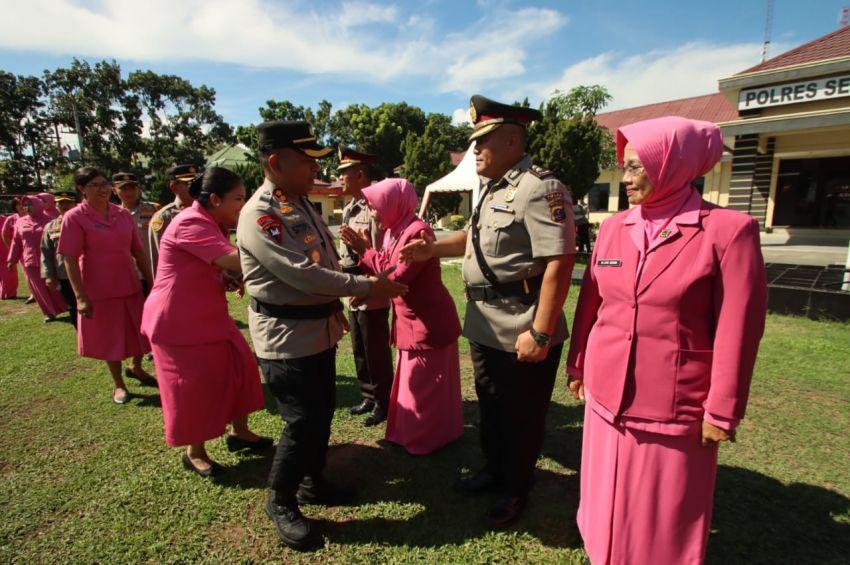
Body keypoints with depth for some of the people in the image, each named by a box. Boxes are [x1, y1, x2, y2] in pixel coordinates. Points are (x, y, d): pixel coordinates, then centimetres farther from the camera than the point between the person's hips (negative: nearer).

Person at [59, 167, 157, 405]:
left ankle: (137, 368, 42)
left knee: (141, 330, 15)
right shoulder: (74, 218, -10)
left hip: (131, 286, 4)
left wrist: (151, 281, 6)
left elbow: (138, 251, 7)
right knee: (110, 337, 11)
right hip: (99, 291, -4)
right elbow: (70, 260, -14)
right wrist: (80, 297, -19)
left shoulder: (123, 214, 2)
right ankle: (118, 384, 31)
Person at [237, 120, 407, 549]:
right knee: (303, 422, 0)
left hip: (320, 328, 9)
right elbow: (302, 274, -27)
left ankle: (312, 482, 41)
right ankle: (280, 502, 26)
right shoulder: (259, 216, -20)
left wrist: (336, 304, 11)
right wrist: (367, 286, -21)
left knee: (322, 413, 19)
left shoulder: (301, 201, 8)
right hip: (286, 336, -9)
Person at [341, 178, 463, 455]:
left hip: (428, 322, -10)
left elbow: (396, 275, -25)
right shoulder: (396, 231, 8)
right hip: (413, 320, 10)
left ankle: (425, 439, 23)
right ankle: (417, 433, 38)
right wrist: (363, 250, -4)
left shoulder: (417, 231, -22)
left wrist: (365, 250, -16)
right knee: (416, 382, 21)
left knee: (423, 385, 5)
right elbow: (388, 270, 7)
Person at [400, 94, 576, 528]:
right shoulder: (490, 189, 13)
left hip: (522, 332, -9)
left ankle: (516, 490, 35)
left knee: (521, 416, 12)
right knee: (489, 406, 24)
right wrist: (434, 247, 7)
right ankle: (493, 471, 46)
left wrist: (540, 333, -25)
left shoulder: (538, 188, -18)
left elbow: (559, 261, -24)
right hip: (484, 326, 9)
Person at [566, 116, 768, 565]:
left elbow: (738, 329, -11)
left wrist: (722, 409, -9)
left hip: (675, 405, -4)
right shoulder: (613, 228, 2)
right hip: (607, 396, 4)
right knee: (610, 501, 22)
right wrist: (578, 365, 11)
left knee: (666, 513, 17)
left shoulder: (727, 230, -12)